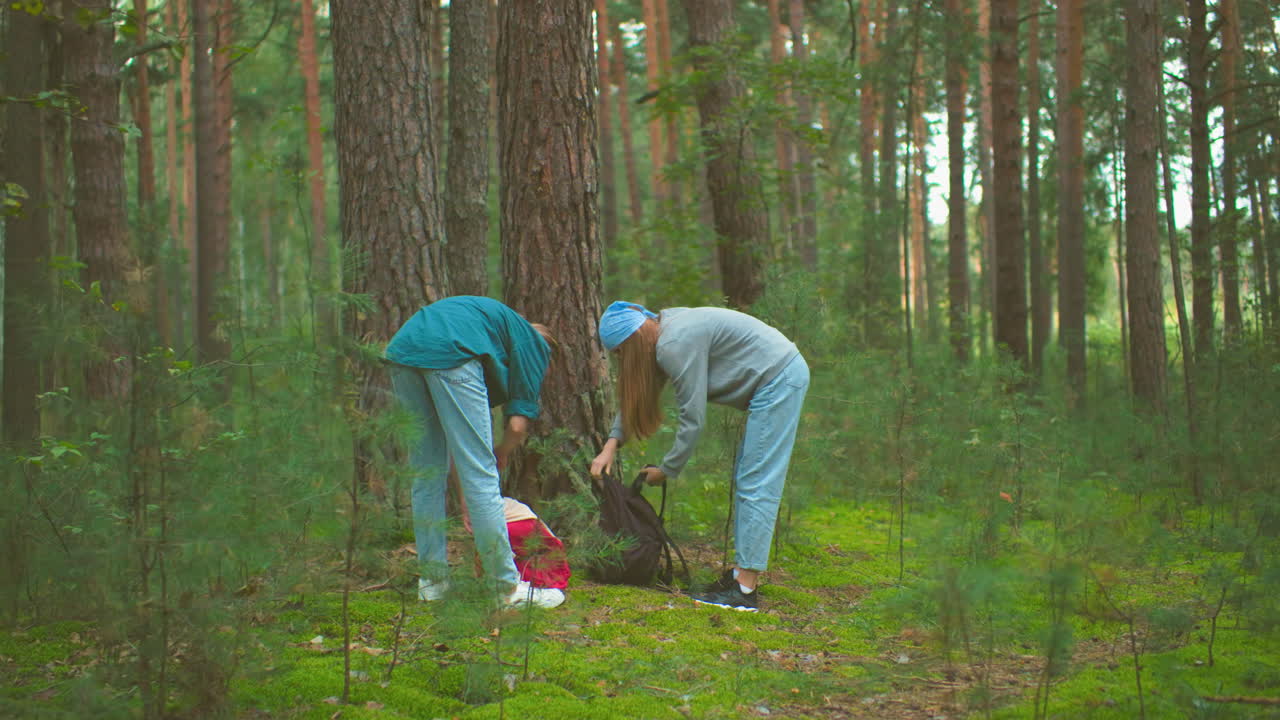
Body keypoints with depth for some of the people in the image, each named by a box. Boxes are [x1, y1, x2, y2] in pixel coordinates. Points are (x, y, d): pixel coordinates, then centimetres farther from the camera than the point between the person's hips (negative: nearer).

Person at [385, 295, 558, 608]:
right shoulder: (535, 344, 24)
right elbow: (518, 424, 11)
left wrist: (465, 502, 40)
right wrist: (501, 454, 33)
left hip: (401, 349, 7)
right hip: (451, 353, -7)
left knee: (426, 473, 17)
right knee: (480, 475, 1)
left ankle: (432, 581, 22)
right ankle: (507, 586, 7)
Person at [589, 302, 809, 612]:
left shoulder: (676, 346, -20)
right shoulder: (665, 329, 10)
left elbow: (693, 419, -17)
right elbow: (636, 395, 19)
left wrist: (666, 470, -6)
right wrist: (611, 444, 11)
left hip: (779, 380, -10)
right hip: (784, 375, 10)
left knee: (755, 485, -10)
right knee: (745, 481, 13)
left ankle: (745, 590, -11)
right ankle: (742, 572, 15)